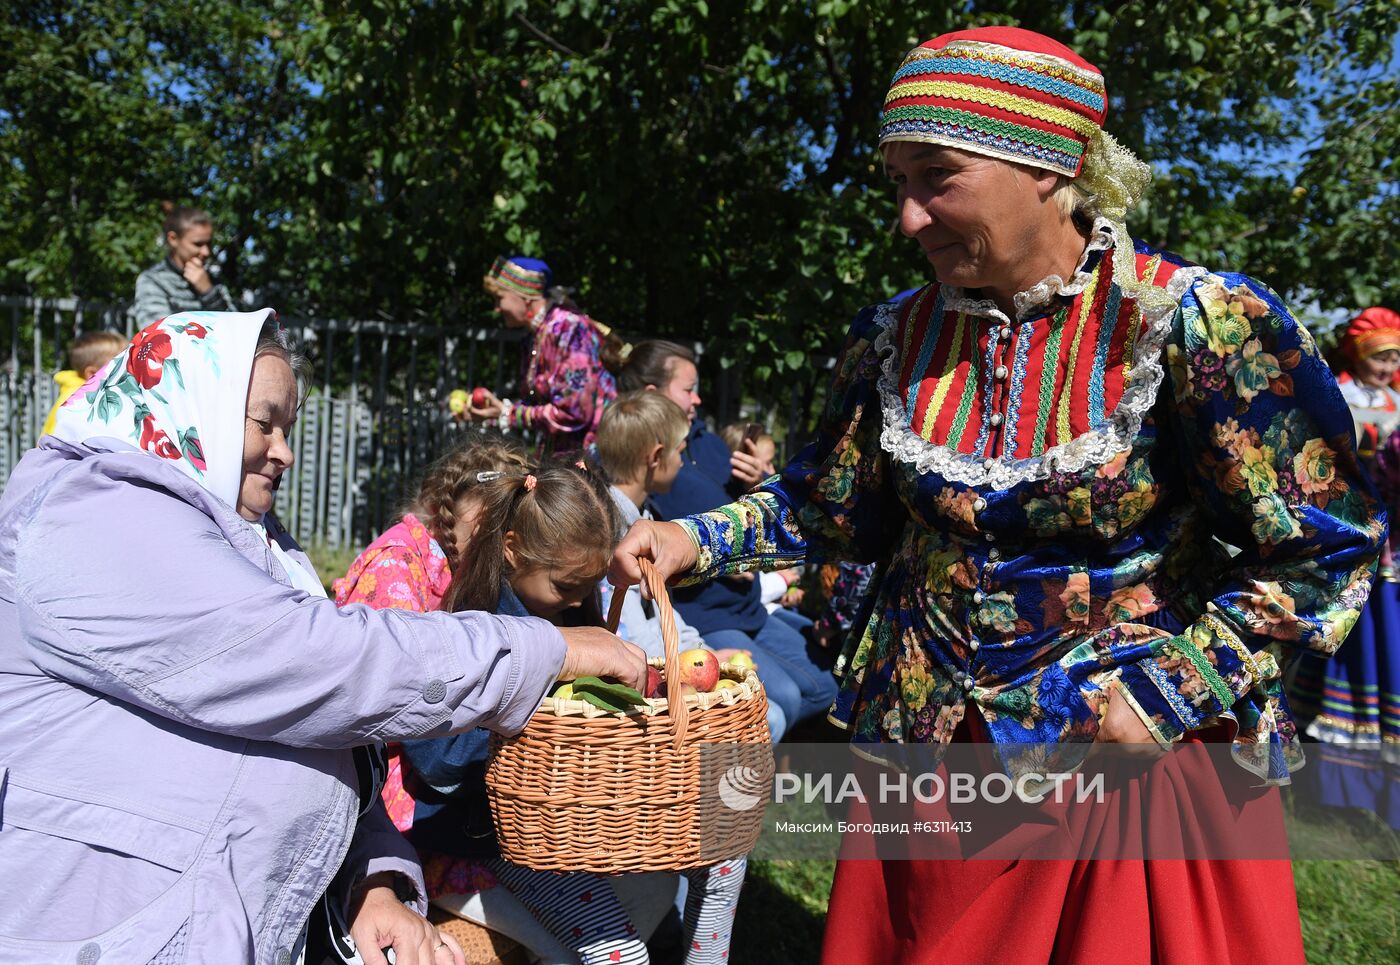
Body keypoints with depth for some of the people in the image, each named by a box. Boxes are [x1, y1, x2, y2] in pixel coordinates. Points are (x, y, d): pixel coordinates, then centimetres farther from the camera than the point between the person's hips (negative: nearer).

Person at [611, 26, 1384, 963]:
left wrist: (1150, 698, -18)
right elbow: (830, 508, 8)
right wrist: (695, 539, -6)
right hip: (921, 742, 4)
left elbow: (1320, 554, -12)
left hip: (1134, 749, -4)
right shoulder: (895, 338, -3)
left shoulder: (1192, 321, -16)